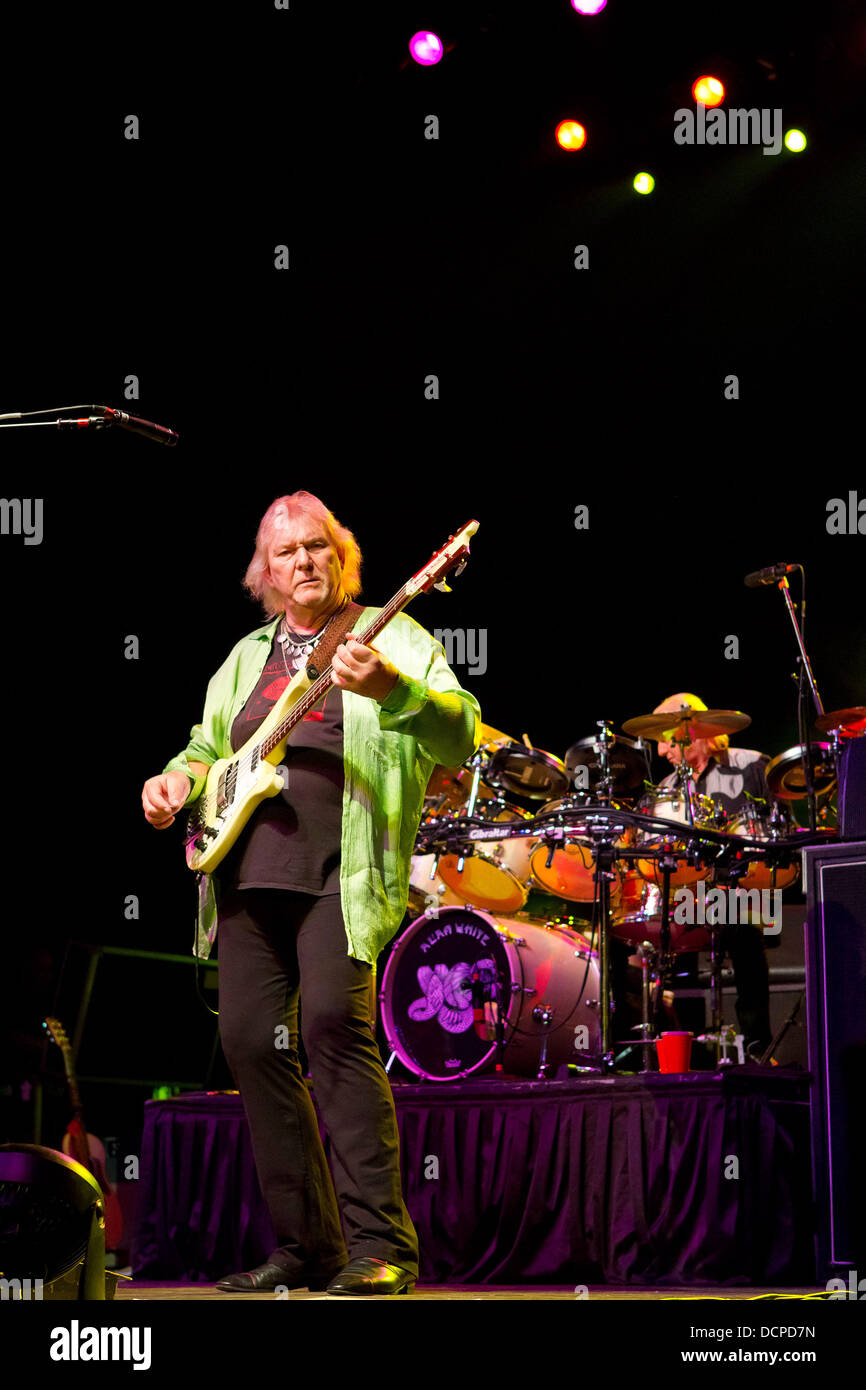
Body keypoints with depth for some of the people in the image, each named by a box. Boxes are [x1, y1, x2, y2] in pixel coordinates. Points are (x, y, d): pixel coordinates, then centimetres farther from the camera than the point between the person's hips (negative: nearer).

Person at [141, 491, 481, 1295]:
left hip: (341, 870, -7)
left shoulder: (389, 636, 3)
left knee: (334, 1019, -23)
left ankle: (380, 1244, -19)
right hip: (250, 868, 7)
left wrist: (389, 689, -29)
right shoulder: (248, 655, 22)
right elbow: (208, 743, 35)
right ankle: (307, 1245, 12)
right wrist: (178, 778, 12)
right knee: (248, 1038, 1)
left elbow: (460, 734, -11)